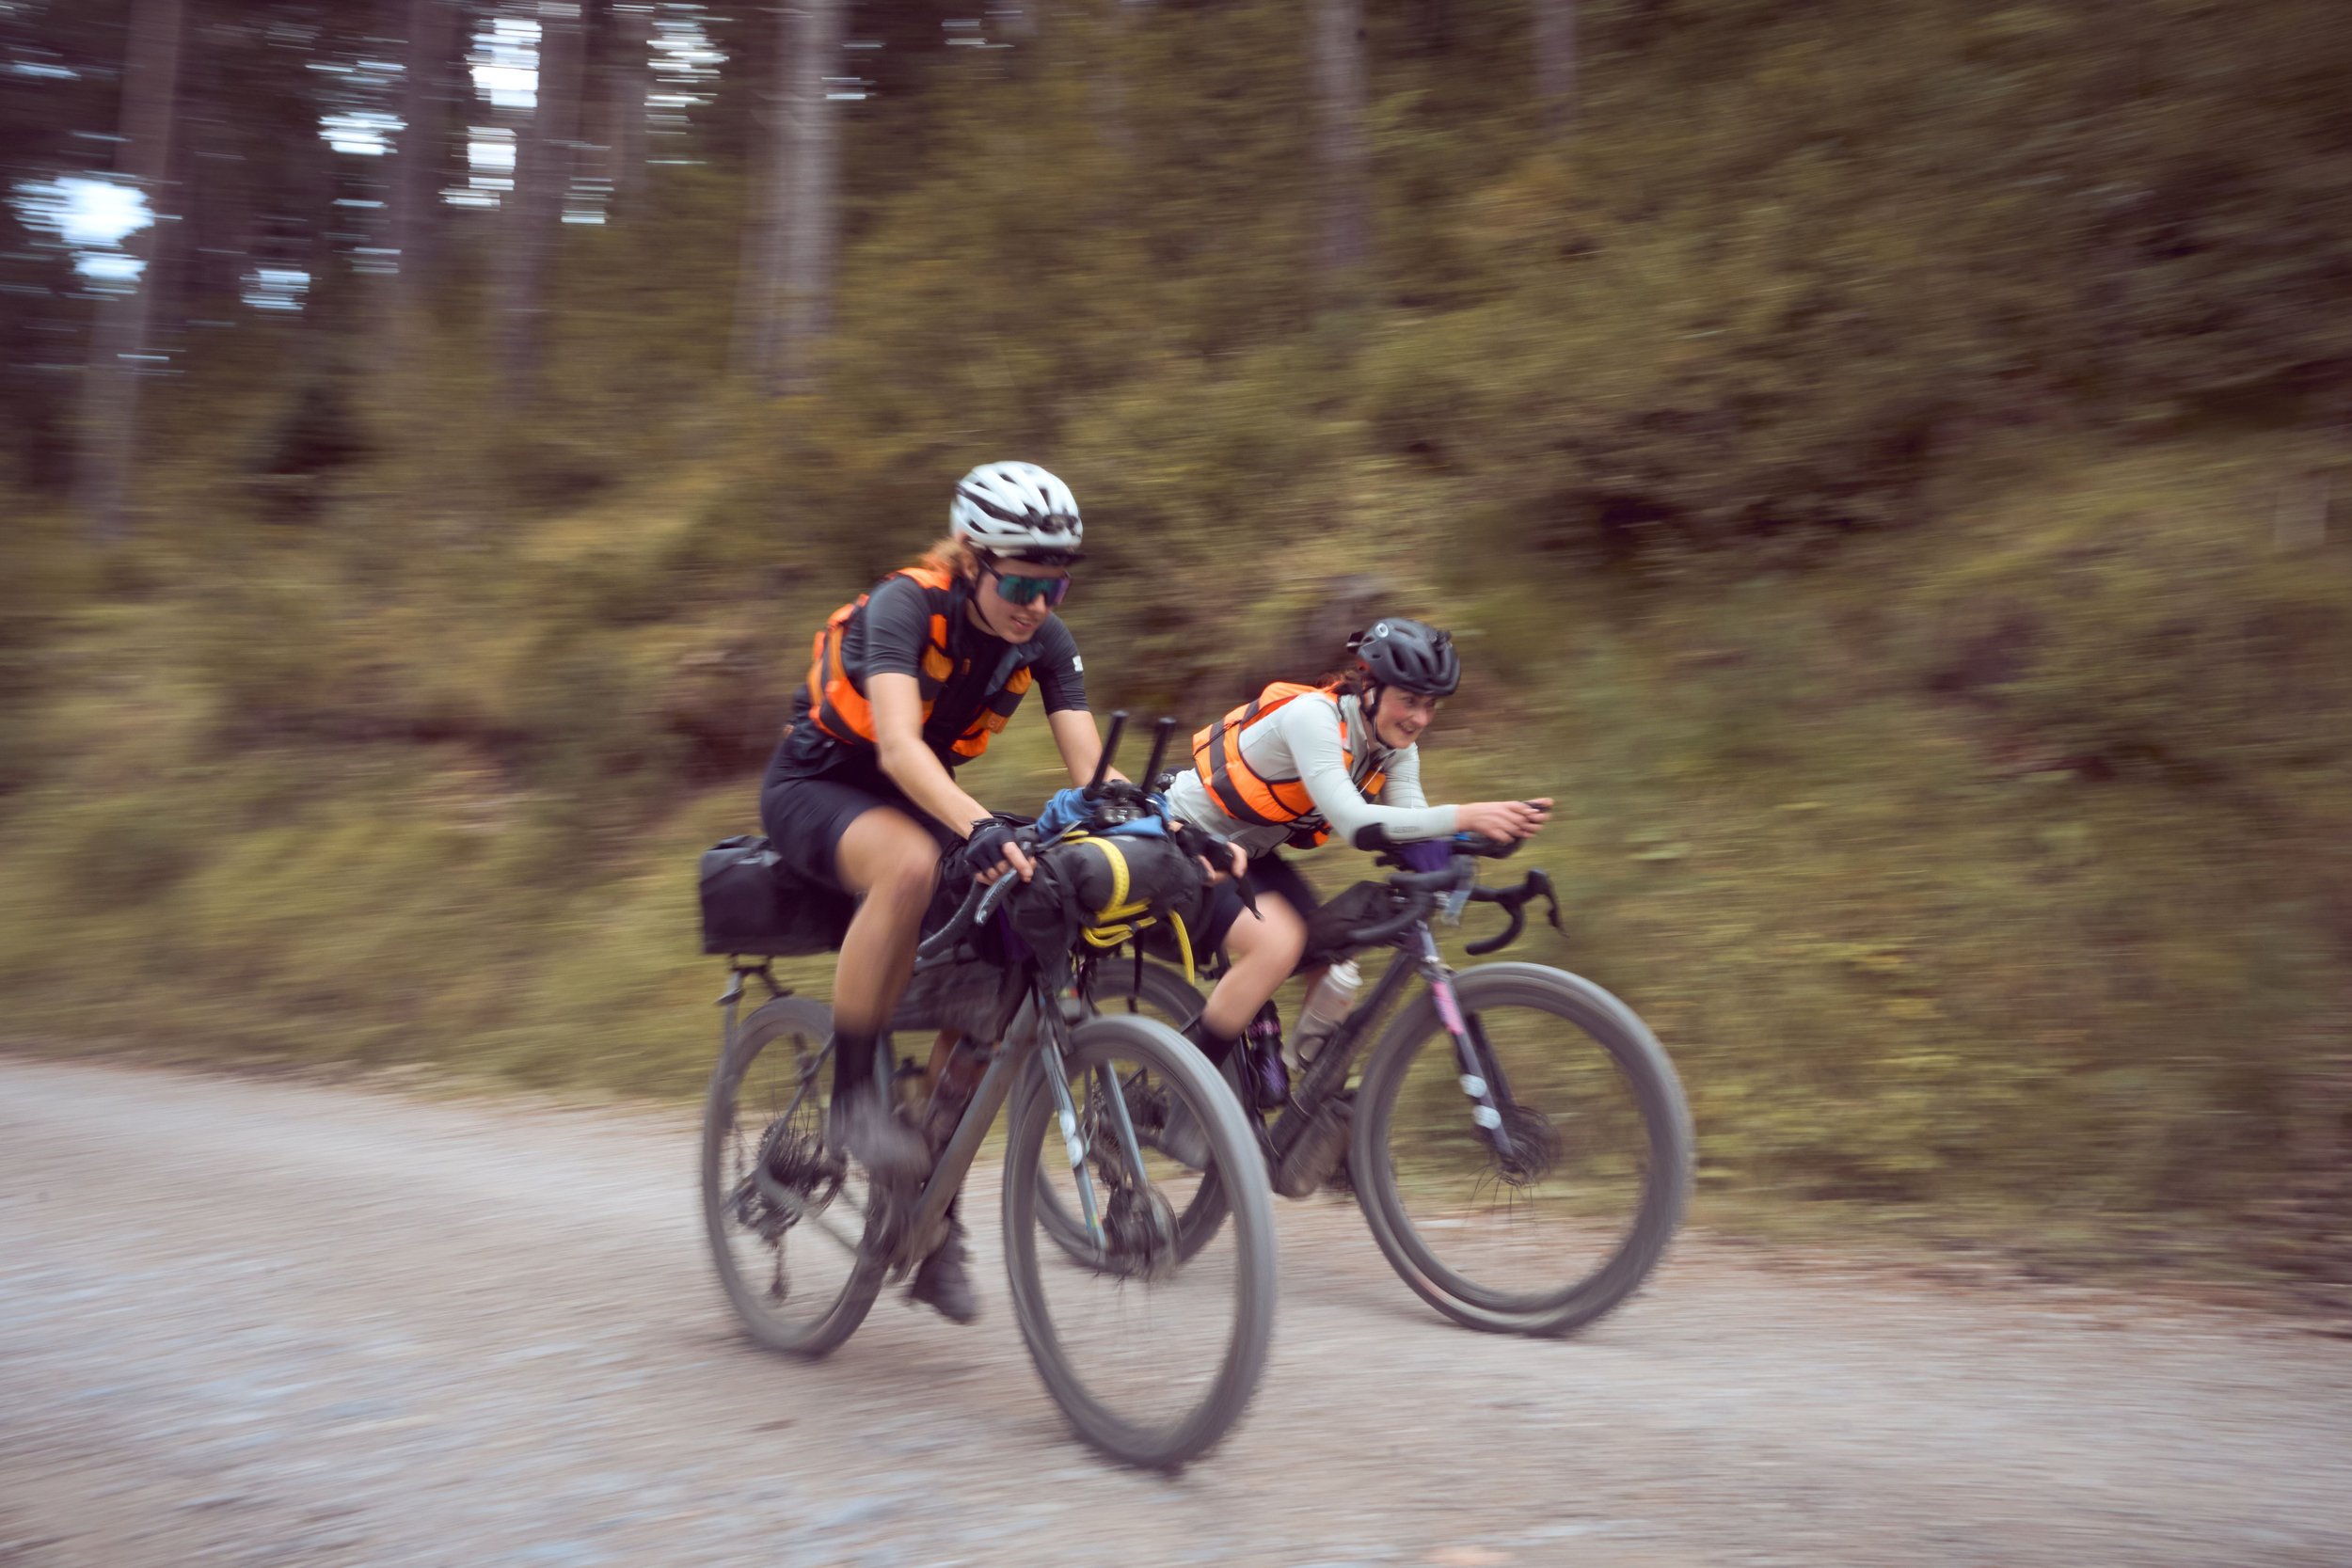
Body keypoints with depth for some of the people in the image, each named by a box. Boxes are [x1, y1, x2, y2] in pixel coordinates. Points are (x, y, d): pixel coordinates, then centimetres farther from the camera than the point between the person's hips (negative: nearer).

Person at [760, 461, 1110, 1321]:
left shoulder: (1045, 640, -9)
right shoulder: (905, 606, -26)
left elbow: (1089, 766, -15)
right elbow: (897, 743, -40)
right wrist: (979, 826, -57)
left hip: (916, 797, 6)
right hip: (815, 786, -6)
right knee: (910, 863, -40)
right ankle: (852, 1091, -23)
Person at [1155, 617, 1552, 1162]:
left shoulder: (1394, 745, -4)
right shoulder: (1311, 714, -28)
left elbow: (1411, 828, -16)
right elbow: (1352, 822, -40)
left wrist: (1505, 823, -32)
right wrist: (1465, 816, -47)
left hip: (1249, 852, 8)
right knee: (1277, 943, -29)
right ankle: (1184, 1109, -16)